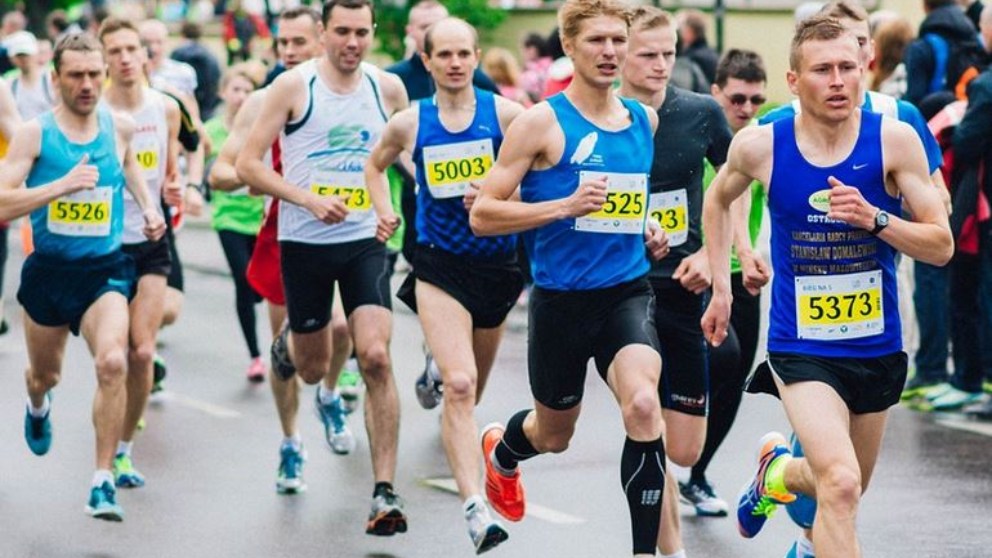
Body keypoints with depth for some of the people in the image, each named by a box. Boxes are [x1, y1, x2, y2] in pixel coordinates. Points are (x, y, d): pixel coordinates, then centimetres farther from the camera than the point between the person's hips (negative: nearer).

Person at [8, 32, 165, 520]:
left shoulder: (119, 128, 0)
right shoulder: (34, 134, -11)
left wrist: (146, 203, 15)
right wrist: (64, 184, -28)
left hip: (105, 270, 0)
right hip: (48, 271, 0)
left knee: (112, 362, -25)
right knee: (45, 373, 20)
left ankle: (103, 481, -20)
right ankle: (38, 406, 60)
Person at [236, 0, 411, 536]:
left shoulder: (387, 88, 1)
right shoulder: (294, 86, -9)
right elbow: (248, 163, -8)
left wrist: (388, 207, 2)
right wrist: (310, 199, -19)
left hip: (364, 241, 1)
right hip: (305, 243, -1)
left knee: (376, 357, -16)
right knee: (312, 369, 11)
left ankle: (384, 491, -13)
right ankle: (289, 342, 52)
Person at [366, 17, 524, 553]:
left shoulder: (504, 114, -7)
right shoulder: (409, 123, -1)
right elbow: (375, 165, 19)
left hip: (496, 262, 1)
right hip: (439, 264, -1)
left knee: (473, 384, 19)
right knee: (459, 385, -18)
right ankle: (475, 509, -26)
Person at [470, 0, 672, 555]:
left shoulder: (645, 120, 6)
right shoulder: (542, 123, -10)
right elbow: (482, 215, -12)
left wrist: (648, 230, 8)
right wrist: (564, 206, -23)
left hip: (628, 291, 2)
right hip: (562, 299, -2)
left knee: (643, 405, -25)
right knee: (554, 434, 17)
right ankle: (502, 450, 55)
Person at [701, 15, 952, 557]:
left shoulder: (894, 140, -11)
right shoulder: (759, 145, -9)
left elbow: (941, 246, -10)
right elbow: (717, 199, 14)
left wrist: (874, 218, -26)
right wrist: (720, 288, 12)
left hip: (877, 349, 3)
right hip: (801, 348, -3)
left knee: (841, 491, 20)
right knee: (841, 485, -24)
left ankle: (779, 471, 52)